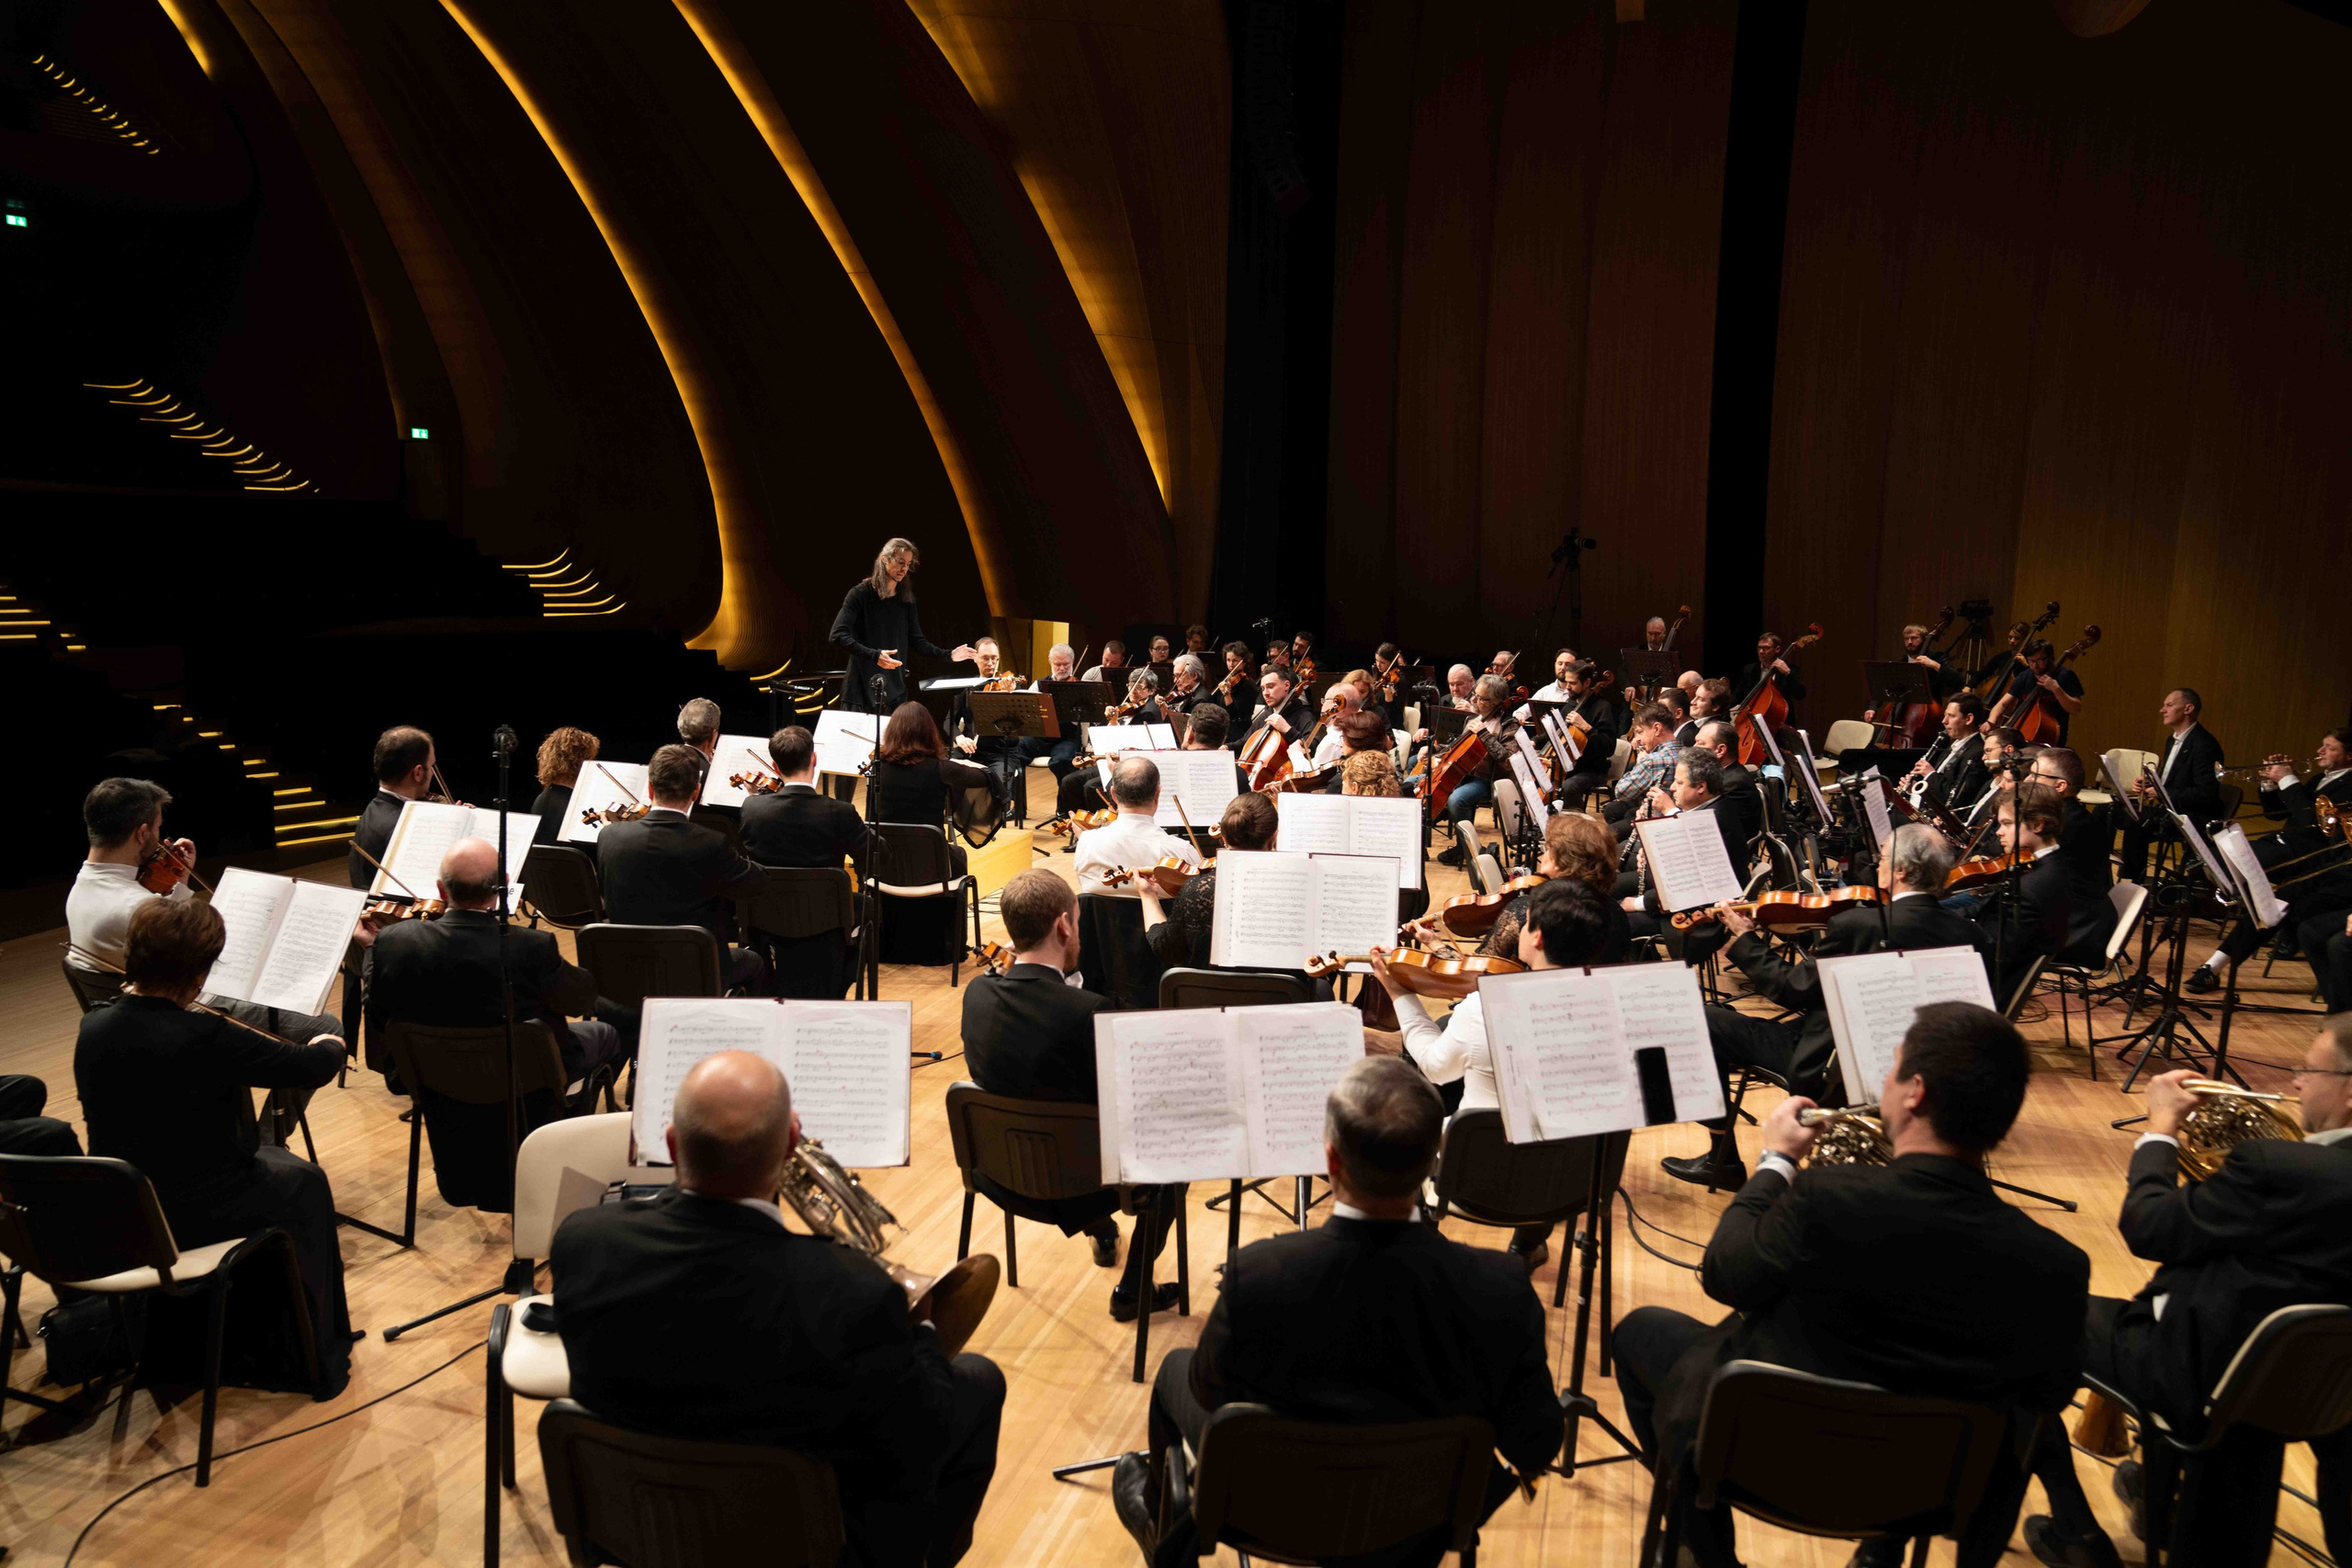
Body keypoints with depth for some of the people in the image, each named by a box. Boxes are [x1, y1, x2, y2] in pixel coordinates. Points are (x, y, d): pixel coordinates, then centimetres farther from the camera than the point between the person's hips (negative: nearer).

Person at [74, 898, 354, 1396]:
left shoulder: (93, 1028, -10)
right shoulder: (203, 1037, -29)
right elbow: (313, 1068, -18)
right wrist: (329, 1046, 5)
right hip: (192, 1217, -7)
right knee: (305, 1185, 21)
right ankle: (317, 1359, 30)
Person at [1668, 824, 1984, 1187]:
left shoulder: (1856, 925, -26)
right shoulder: (1963, 932, -6)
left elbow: (1791, 990, -16)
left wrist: (1744, 938, -2)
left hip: (1831, 1066, -8)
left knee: (1708, 1022, 1)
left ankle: (1723, 1159, 11)